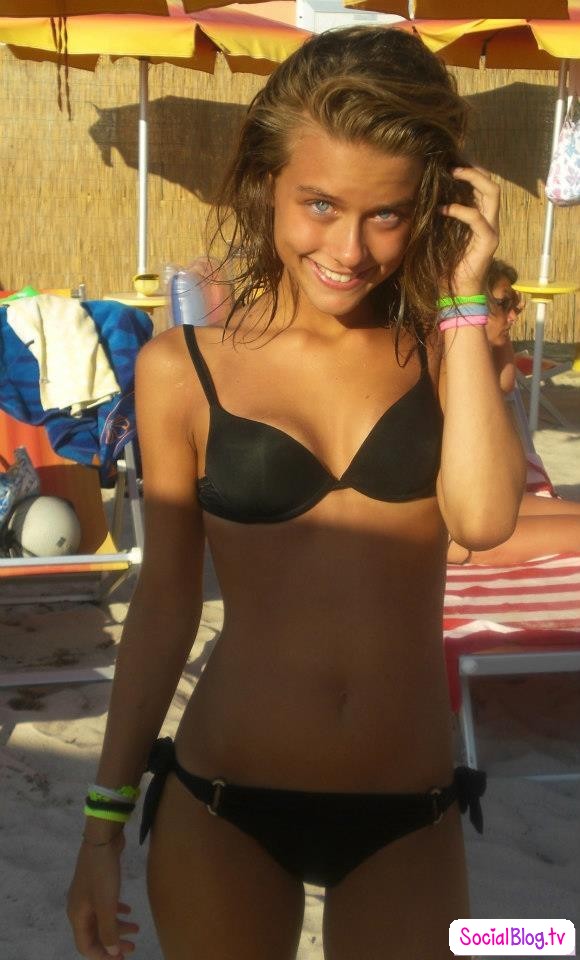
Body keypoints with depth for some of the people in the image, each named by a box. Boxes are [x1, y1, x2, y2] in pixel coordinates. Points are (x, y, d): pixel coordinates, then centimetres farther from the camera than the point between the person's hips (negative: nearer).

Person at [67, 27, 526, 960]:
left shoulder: (443, 351, -2)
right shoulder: (183, 368, -6)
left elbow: (483, 518, -20)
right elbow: (165, 599, 0)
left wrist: (464, 298, -13)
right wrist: (106, 814, 4)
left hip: (408, 817, 1)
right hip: (221, 807, 0)